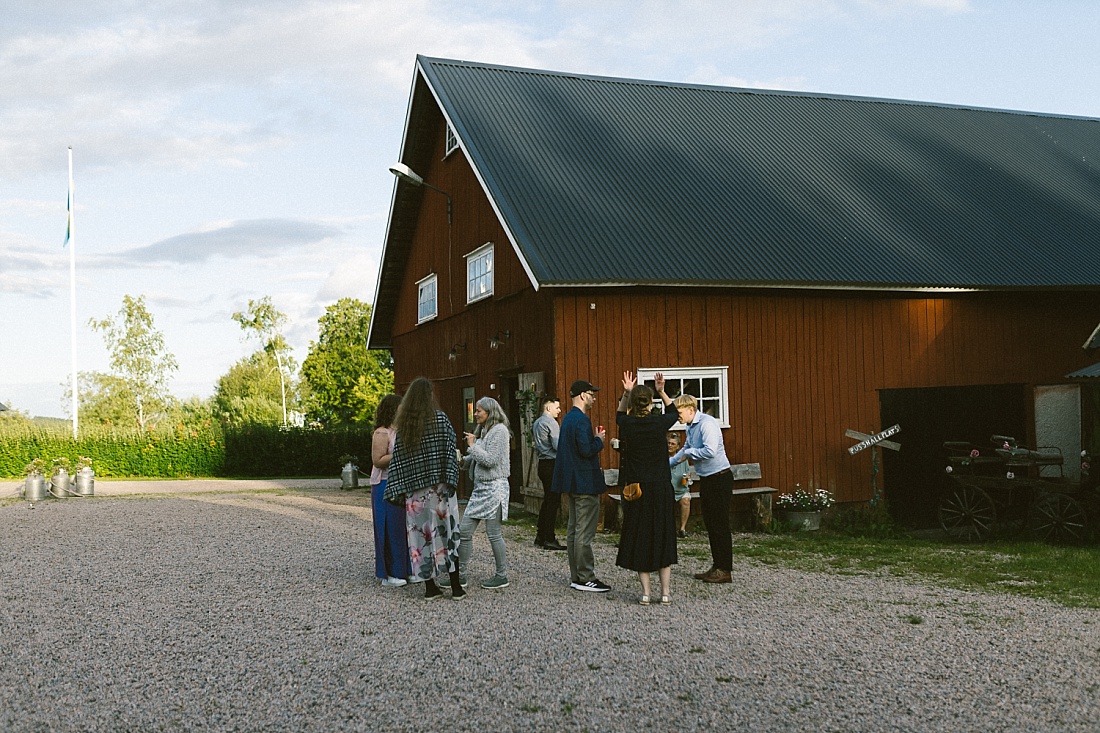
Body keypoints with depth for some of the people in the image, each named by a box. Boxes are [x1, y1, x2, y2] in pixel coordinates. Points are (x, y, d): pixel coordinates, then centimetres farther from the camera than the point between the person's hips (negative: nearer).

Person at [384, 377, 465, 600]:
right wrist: (451, 480, -9)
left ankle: (430, 587, 10)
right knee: (447, 531, 4)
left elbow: (397, 459, 2)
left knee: (421, 533, 7)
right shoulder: (440, 418, -4)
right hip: (439, 487, -2)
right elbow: (450, 451, -10)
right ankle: (455, 586, 6)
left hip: (414, 491, 2)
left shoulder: (402, 425, 3)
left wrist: (398, 490, 5)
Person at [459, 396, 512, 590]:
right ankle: (461, 574, 11)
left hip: (494, 487, -9)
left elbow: (490, 460, -19)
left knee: (494, 533, -3)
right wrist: (464, 459, 10)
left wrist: (472, 446, -11)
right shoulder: (483, 431, 17)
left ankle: (502, 576, 9)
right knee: (464, 530, 5)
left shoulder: (499, 431, -11)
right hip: (480, 487, 9)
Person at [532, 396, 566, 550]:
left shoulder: (536, 423, 16)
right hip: (552, 464, -10)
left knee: (547, 500, 15)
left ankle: (540, 537, 18)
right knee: (553, 502, -7)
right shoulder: (550, 422, -12)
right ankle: (549, 539, -7)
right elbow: (558, 445, -19)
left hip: (542, 462, 10)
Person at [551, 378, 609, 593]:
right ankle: (585, 578, -3)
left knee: (574, 530, 13)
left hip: (573, 483, 10)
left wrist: (595, 439, 16)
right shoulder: (581, 420, -17)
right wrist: (599, 440, -8)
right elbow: (586, 450, -25)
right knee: (585, 533, -6)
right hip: (585, 483, -10)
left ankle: (575, 576, 18)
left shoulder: (568, 418, 14)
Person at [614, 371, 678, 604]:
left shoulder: (627, 425, -6)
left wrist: (626, 393, 11)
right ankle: (666, 592, 10)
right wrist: (662, 391, 12)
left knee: (639, 538, 7)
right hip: (661, 488, 0)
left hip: (636, 489, 0)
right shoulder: (660, 423, -7)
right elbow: (673, 412, 18)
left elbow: (620, 415, 20)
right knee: (663, 537, 9)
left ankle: (645, 592, 5)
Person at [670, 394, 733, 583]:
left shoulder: (707, 423, -17)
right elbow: (685, 450, 28)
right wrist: (667, 463, 23)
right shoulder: (691, 427, 12)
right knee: (710, 524, 12)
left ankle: (725, 570, -1)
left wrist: (689, 452, -13)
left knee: (720, 524, -6)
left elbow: (710, 451, -28)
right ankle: (717, 566, 20)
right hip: (706, 480, 10)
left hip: (719, 479, -10)